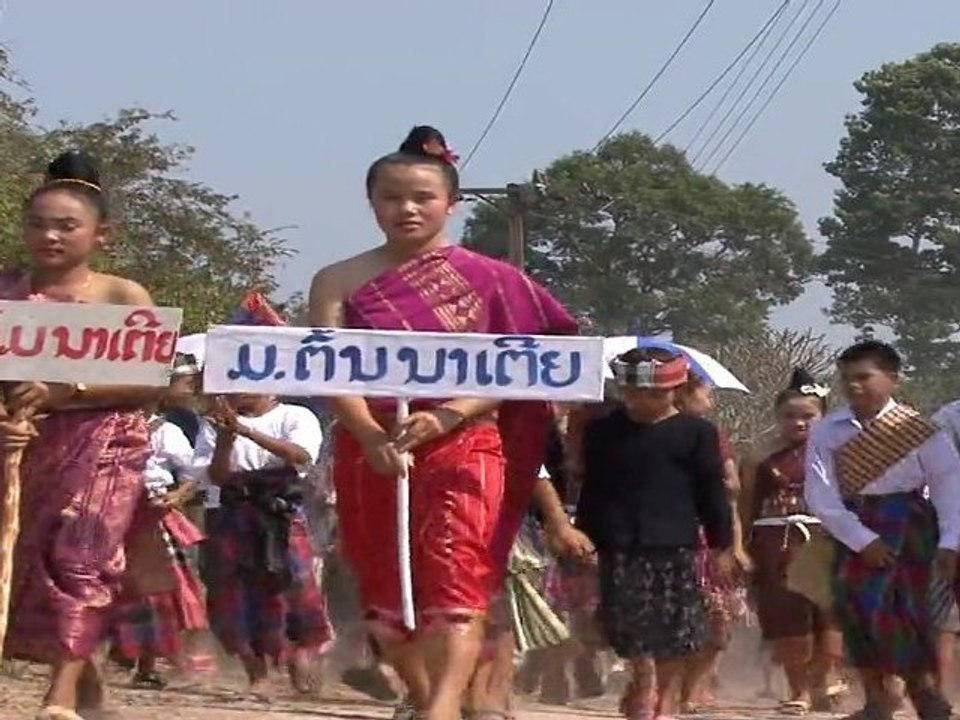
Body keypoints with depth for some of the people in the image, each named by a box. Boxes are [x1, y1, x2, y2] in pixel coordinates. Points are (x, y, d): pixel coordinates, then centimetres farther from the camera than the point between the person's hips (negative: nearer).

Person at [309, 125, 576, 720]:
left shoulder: (489, 281, 3)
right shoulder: (340, 282, 6)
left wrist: (444, 416, -18)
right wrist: (372, 436, -24)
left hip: (463, 444, -2)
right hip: (371, 449, 3)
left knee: (456, 582, -18)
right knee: (386, 589, 8)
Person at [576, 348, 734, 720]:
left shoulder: (695, 433, 3)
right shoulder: (603, 432, 9)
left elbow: (712, 492, 4)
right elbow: (592, 491, 12)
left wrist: (722, 543, 2)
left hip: (674, 543, -1)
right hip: (618, 544, 2)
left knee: (674, 629, -1)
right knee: (625, 622, -1)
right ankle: (640, 682, 18)